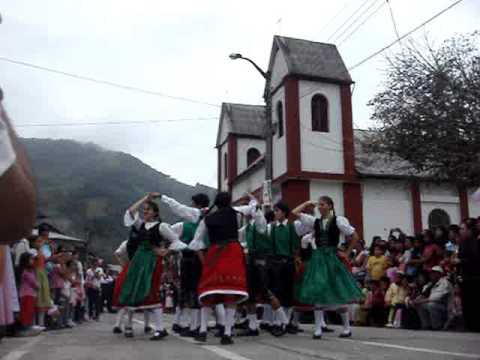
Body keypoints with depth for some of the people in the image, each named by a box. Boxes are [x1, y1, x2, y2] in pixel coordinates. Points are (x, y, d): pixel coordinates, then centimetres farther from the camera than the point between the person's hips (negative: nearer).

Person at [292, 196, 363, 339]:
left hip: (332, 258, -3)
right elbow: (295, 212, 5)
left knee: (339, 294, 3)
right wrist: (308, 203, 8)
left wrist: (347, 253, 0)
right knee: (317, 294, -1)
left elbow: (355, 237, 0)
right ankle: (318, 329, 6)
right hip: (317, 258, 3)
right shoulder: (315, 221, 7)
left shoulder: (338, 220, -3)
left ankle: (347, 328, 19)